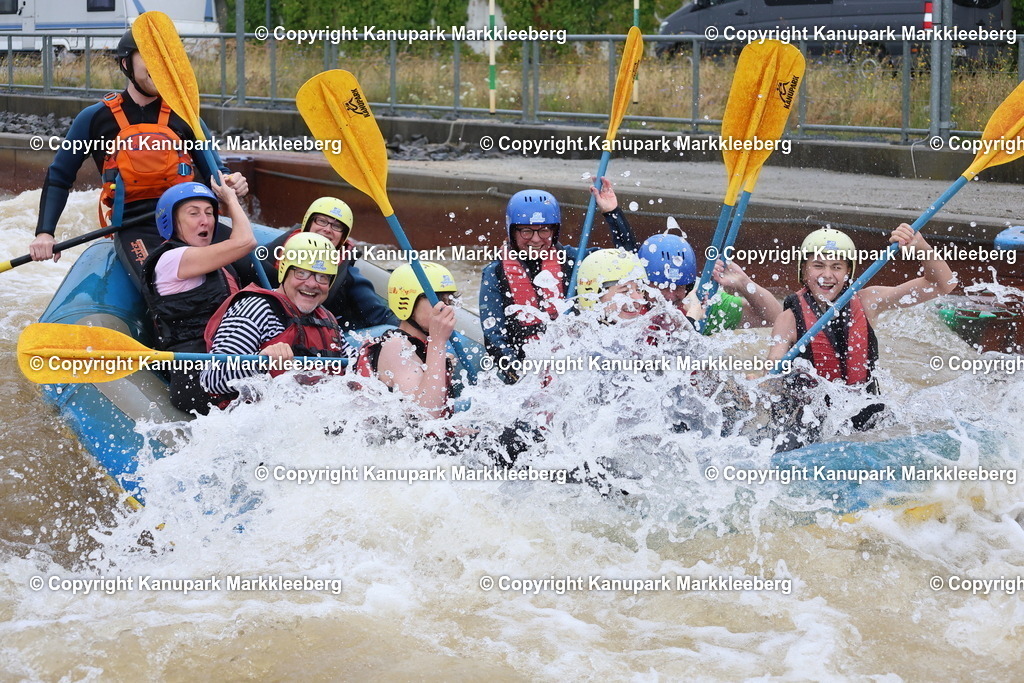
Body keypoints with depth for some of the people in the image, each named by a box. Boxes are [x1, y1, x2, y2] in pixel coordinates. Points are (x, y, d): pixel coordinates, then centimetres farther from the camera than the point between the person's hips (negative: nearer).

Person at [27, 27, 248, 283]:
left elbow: (212, 170, 19)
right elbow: (58, 178, 13)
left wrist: (230, 181, -6)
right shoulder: (96, 118, 7)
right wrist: (44, 233, 2)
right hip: (134, 230, -2)